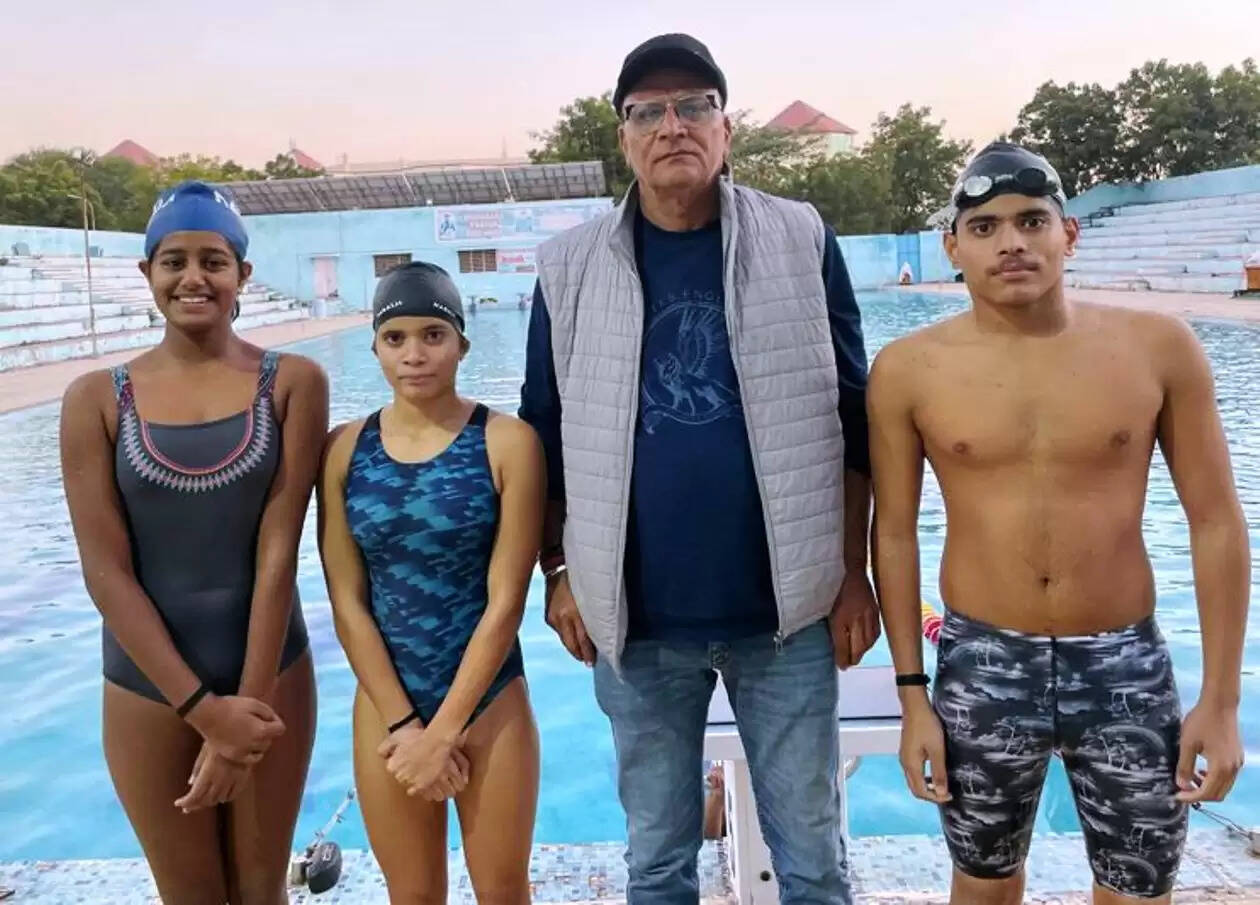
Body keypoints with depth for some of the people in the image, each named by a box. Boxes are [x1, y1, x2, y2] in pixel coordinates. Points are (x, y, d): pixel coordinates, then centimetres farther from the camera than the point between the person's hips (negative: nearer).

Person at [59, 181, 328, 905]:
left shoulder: (292, 382, -7)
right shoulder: (97, 399, -5)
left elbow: (279, 547, -11)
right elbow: (106, 570, -8)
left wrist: (247, 700, -14)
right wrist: (202, 705, -14)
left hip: (270, 672, 0)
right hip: (148, 686, 1)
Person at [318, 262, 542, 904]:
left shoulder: (508, 442, -11)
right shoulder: (344, 450, -3)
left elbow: (506, 600, -12)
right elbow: (347, 603, -4)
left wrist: (444, 729, -11)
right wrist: (405, 723, -9)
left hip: (490, 702, -2)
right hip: (385, 706, 2)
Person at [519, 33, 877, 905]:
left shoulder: (802, 242, -1)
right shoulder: (572, 266, 1)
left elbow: (852, 422, 2)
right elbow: (548, 433, 7)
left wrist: (854, 573, -1)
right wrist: (560, 573, 3)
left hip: (784, 607, 0)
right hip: (638, 617, 1)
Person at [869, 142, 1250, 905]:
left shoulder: (1159, 348, -6)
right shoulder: (908, 371, -8)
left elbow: (1216, 520, -1)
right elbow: (894, 533, -1)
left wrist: (1220, 699, -2)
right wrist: (912, 693, -2)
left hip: (1127, 667, 1)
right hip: (981, 668, 0)